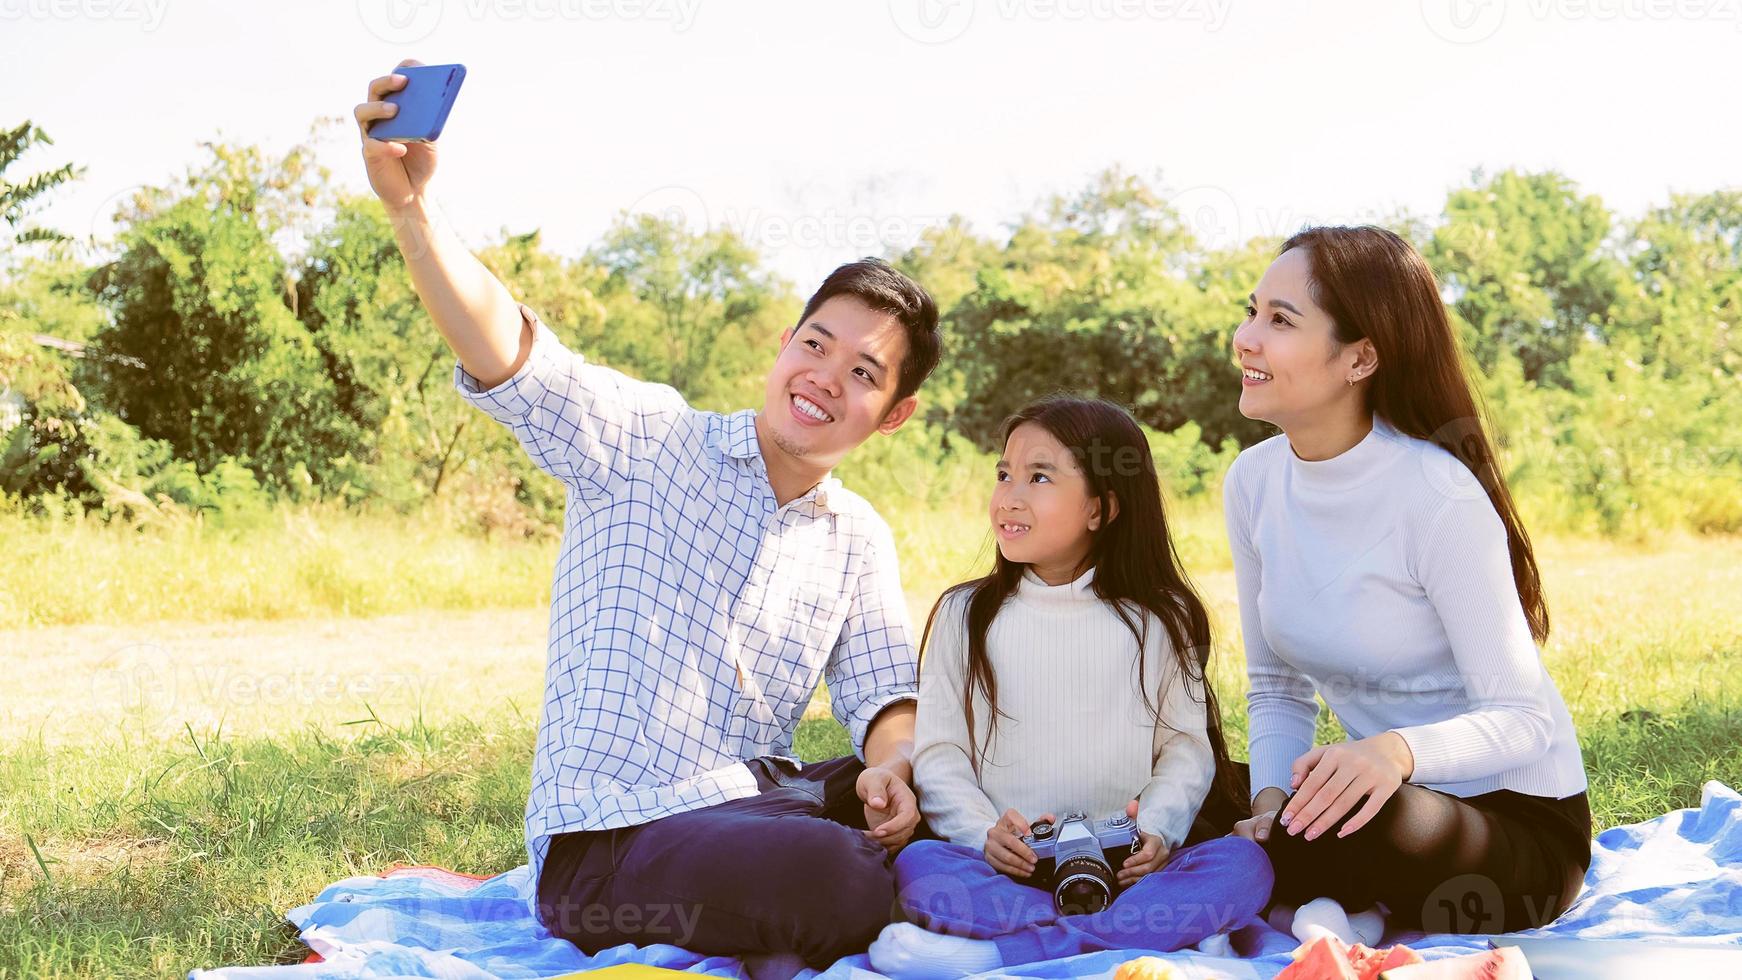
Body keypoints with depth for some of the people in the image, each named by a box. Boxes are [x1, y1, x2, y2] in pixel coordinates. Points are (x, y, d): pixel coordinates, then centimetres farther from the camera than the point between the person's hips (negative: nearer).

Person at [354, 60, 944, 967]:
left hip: (751, 809, 7)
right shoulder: (648, 441, -2)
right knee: (842, 886, -33)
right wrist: (411, 206, -35)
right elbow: (510, 360, -17)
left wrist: (892, 766, -19)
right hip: (606, 840, -7)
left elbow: (883, 694, 7)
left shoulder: (859, 542, 15)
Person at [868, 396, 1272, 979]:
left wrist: (1156, 830, -10)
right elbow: (938, 751, 7)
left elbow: (1187, 746, 9)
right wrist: (985, 833, -11)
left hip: (1127, 868, 1)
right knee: (919, 867, -31)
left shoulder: (1158, 619, 11)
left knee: (1242, 865, -28)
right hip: (1008, 868, 0)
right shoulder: (965, 615, 11)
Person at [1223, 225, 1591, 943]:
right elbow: (1276, 688, 7)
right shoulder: (1253, 482, -1)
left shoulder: (1438, 496, -22)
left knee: (1361, 823, -37)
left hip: (1521, 823, -6)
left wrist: (1401, 750, -42)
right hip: (1390, 796, 7)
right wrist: (1272, 802, -13)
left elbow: (1522, 719, -22)